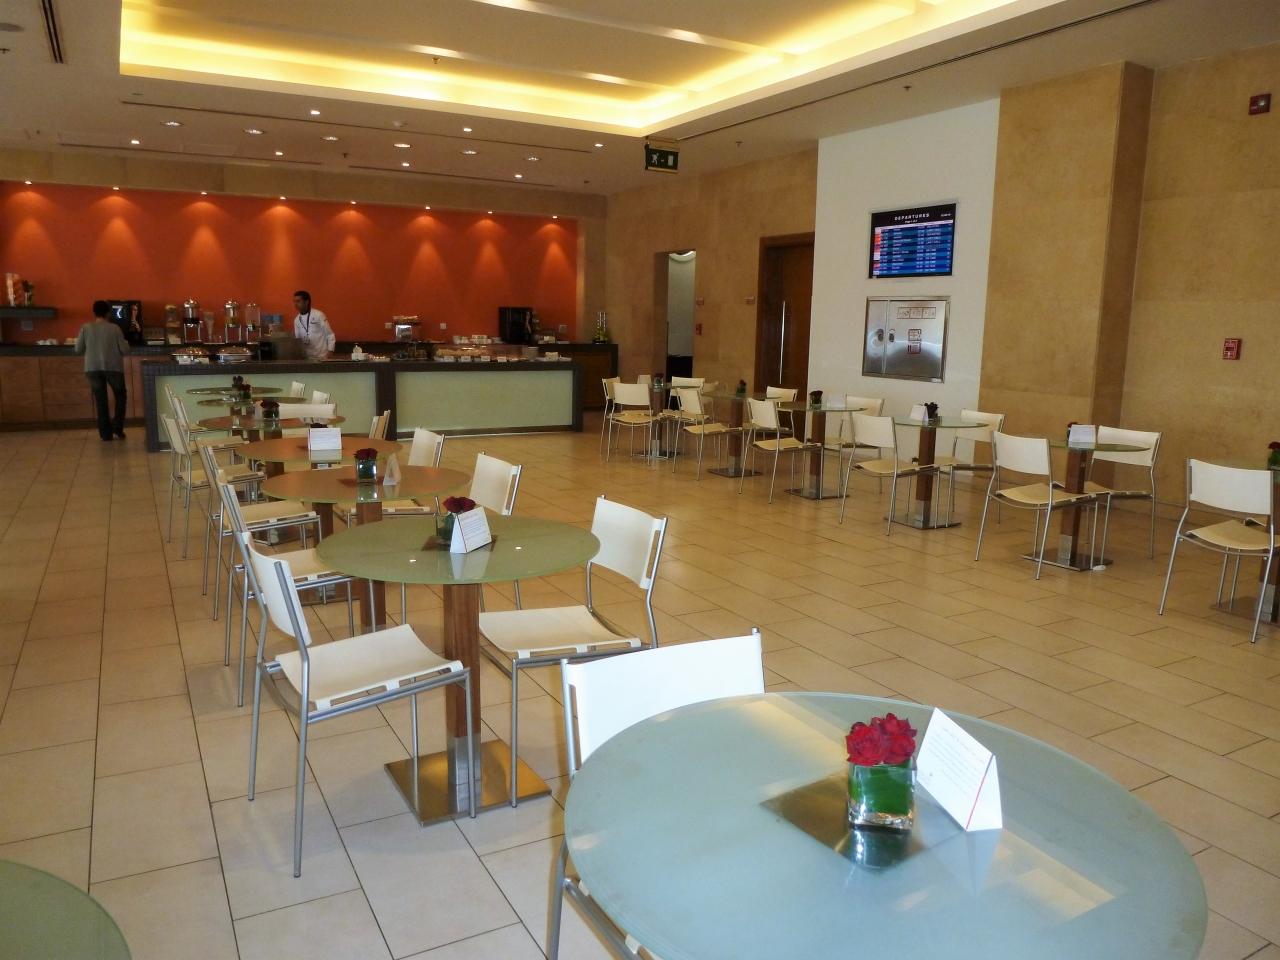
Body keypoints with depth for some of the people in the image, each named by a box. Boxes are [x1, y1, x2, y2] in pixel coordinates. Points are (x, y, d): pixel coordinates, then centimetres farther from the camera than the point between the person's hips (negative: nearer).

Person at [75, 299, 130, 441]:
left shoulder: (86, 328, 0)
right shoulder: (114, 328, -5)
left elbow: (78, 349, 4)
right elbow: (125, 350, -3)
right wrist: (125, 343, 18)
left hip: (93, 368, 2)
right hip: (113, 367, -2)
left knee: (100, 400, 8)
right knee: (121, 396, 17)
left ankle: (105, 433, 8)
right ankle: (117, 426, 7)